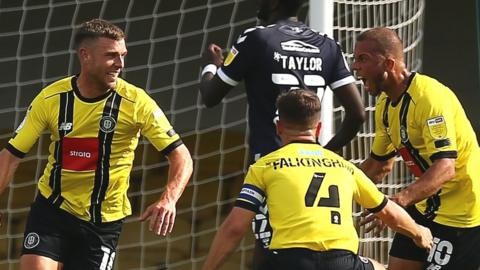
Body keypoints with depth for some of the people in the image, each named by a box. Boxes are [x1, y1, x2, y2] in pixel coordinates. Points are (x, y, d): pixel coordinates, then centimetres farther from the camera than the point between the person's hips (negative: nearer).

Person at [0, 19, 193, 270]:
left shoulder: (136, 102, -12)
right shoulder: (51, 98, -7)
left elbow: (181, 157, -10)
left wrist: (168, 200, -29)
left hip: (103, 223, -1)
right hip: (51, 210, 1)